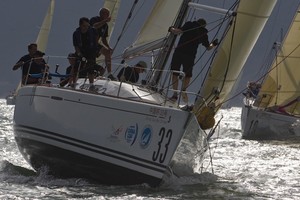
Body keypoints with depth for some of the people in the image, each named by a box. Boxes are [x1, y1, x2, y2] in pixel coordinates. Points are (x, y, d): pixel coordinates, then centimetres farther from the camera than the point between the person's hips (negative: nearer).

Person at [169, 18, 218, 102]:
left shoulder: (189, 24, 4)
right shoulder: (203, 33, 11)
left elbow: (180, 31, -10)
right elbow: (208, 47, 21)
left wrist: (171, 29, 7)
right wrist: (214, 44, 40)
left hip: (179, 51, -2)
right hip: (190, 55, 2)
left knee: (174, 73, 4)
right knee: (188, 75, 20)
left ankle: (175, 94, -3)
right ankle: (184, 89, 0)